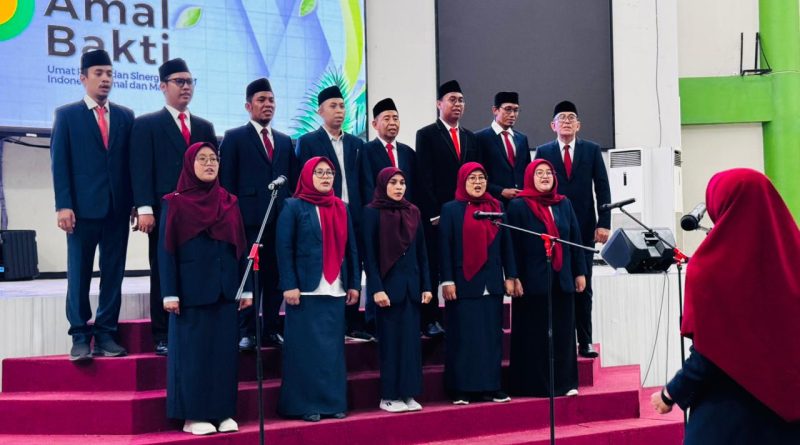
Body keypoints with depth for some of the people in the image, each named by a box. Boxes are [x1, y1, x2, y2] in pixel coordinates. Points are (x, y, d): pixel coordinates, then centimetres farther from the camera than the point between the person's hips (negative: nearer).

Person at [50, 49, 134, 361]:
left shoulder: (125, 116, 13)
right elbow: (60, 163, -1)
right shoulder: (67, 115, 5)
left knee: (113, 274, 4)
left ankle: (106, 335, 9)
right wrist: (63, 205, -10)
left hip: (118, 208, 3)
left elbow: (131, 162, 10)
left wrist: (135, 203, 3)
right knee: (79, 274, 0)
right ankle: (80, 336, 4)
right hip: (83, 207, -3)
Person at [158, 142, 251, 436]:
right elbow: (166, 250, -5)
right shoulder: (174, 203, -1)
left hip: (225, 290, 4)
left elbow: (241, 246, 10)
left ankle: (223, 412, 12)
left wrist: (247, 288, 4)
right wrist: (170, 293, -12)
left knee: (225, 350, 5)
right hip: (192, 289, -4)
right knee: (193, 350, 0)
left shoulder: (229, 202, 10)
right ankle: (193, 415, 6)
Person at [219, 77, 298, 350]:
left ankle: (271, 329, 14)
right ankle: (246, 332, 2)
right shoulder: (234, 138, 5)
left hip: (281, 219, 4)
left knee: (275, 276, 6)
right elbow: (226, 181, 0)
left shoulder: (285, 141, 18)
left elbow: (294, 181, 16)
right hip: (249, 218, -4)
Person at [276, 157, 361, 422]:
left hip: (335, 290, 5)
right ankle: (306, 405, 3)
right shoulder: (293, 207, -1)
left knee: (333, 347, 6)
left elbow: (351, 248, 14)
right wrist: (289, 286, -14)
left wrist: (354, 284, 8)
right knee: (307, 347, -3)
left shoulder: (341, 208, 14)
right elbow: (284, 249, -6)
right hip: (306, 290, -5)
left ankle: (333, 402, 12)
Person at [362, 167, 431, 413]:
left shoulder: (413, 212, 10)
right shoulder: (372, 212, -4)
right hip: (388, 284, -5)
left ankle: (408, 394, 10)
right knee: (390, 340, 0)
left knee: (411, 339, 5)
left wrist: (426, 286, 5)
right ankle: (389, 396, 6)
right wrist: (376, 288, -15)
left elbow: (421, 251, 11)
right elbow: (369, 254, -8)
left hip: (411, 284, 5)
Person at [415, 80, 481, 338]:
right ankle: (430, 320, 2)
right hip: (435, 215, -4)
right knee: (432, 268, -2)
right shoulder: (427, 135, 2)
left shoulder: (470, 138, 18)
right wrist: (434, 214, -11)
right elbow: (424, 178, -5)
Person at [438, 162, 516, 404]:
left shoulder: (496, 207, 10)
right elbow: (445, 247, -3)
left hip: (491, 284, 4)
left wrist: (510, 276, 5)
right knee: (463, 336, 0)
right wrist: (447, 280, -10)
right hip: (463, 284, -4)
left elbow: (505, 243, 10)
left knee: (492, 334, 5)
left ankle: (491, 386, 12)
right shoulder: (451, 209, 0)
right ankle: (461, 389, 5)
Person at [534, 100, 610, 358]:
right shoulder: (543, 152, 5)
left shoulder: (592, 150, 7)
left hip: (584, 228, 1)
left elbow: (602, 189, 4)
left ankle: (585, 342, 8)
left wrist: (603, 223, -4)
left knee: (583, 288, 5)